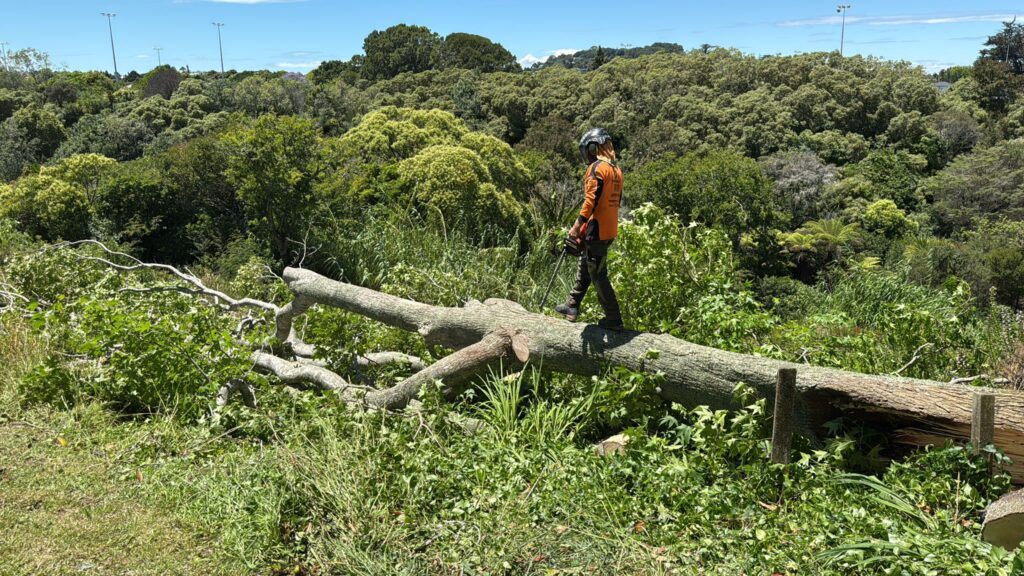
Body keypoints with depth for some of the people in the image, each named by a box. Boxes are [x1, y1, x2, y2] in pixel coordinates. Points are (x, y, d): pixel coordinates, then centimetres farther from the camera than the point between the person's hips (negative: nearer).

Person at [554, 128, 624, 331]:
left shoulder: (597, 167, -14)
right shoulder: (616, 169, 14)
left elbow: (591, 200, -22)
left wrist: (577, 226, -21)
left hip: (596, 230, -10)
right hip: (609, 230, 10)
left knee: (598, 275, -2)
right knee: (584, 267, 21)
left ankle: (614, 320, 3)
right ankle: (572, 307, 32)